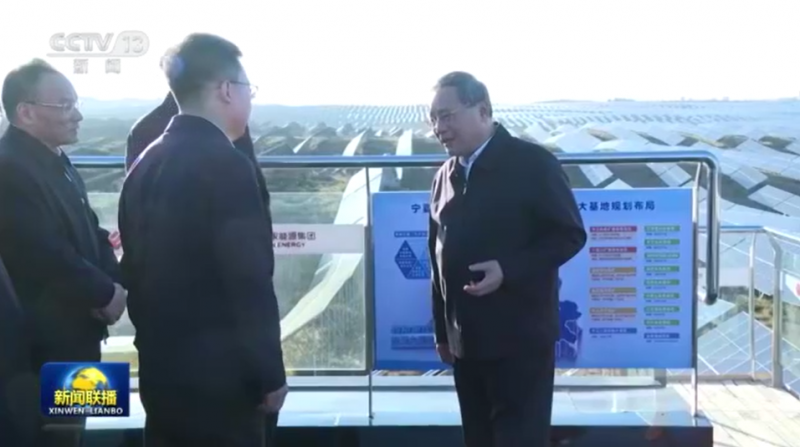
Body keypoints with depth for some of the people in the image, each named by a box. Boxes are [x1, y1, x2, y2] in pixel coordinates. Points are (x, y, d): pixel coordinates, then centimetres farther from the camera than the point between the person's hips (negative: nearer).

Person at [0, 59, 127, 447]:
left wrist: (114, 282, -3)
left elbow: (89, 232, 15)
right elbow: (47, 255, -25)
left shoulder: (56, 162, 12)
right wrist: (106, 293, -13)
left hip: (74, 332, 9)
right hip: (45, 341, -9)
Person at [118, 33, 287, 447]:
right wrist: (269, 374, -11)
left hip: (161, 371, 8)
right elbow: (250, 284, -19)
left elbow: (135, 267, 13)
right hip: (218, 377, -8)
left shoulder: (146, 164, 8)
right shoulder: (226, 165, -16)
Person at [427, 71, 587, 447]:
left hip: (520, 338, -6)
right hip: (466, 340, 6)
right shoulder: (445, 176, 10)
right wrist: (442, 330, 15)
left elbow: (570, 235, -9)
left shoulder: (532, 163, -8)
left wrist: (508, 271, -22)